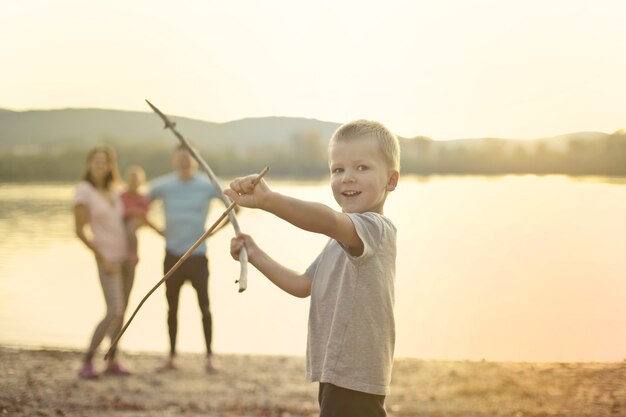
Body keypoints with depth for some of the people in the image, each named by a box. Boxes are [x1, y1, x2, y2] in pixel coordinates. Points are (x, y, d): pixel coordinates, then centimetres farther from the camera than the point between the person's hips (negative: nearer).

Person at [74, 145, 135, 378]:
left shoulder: (112, 191, 8)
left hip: (125, 256, 7)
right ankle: (87, 363, -8)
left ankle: (112, 362, 15)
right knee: (114, 312, -16)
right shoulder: (83, 191, -11)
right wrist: (103, 259, -17)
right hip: (107, 257, -7)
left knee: (122, 310, 7)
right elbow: (79, 231, -14)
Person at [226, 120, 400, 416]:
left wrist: (268, 200, -53)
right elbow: (302, 285, 23)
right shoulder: (341, 239, 17)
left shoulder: (376, 228, -17)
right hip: (337, 376, 11)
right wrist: (255, 256, 13)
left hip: (354, 383, -11)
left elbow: (327, 220, -39)